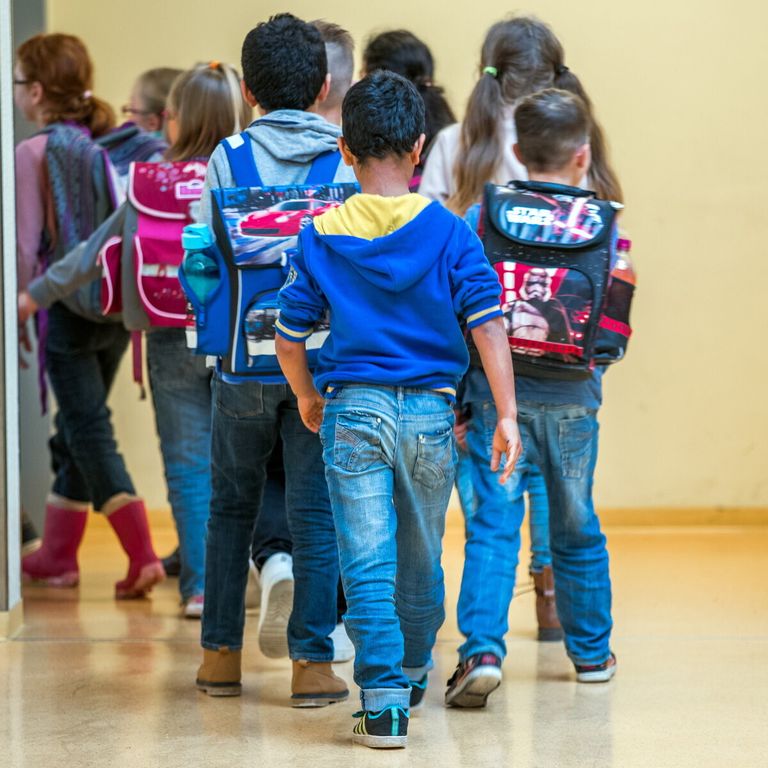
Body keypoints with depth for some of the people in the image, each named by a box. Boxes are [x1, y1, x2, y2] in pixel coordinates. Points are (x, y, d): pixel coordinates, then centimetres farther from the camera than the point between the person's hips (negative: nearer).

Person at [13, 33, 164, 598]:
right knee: (76, 428, 17)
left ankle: (143, 554, -15)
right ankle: (56, 556, 27)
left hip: (66, 306, -6)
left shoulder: (35, 152, -12)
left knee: (89, 430, -3)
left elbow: (28, 243, -11)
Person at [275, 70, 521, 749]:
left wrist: (308, 397, 22)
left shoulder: (320, 237, 1)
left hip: (352, 411, -1)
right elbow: (487, 325, -8)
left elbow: (289, 340, 4)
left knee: (367, 565, -2)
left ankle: (384, 700, -12)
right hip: (430, 412, 1)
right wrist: (507, 415, -6)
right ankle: (412, 675, 38)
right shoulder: (447, 232, -2)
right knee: (421, 561, 19)